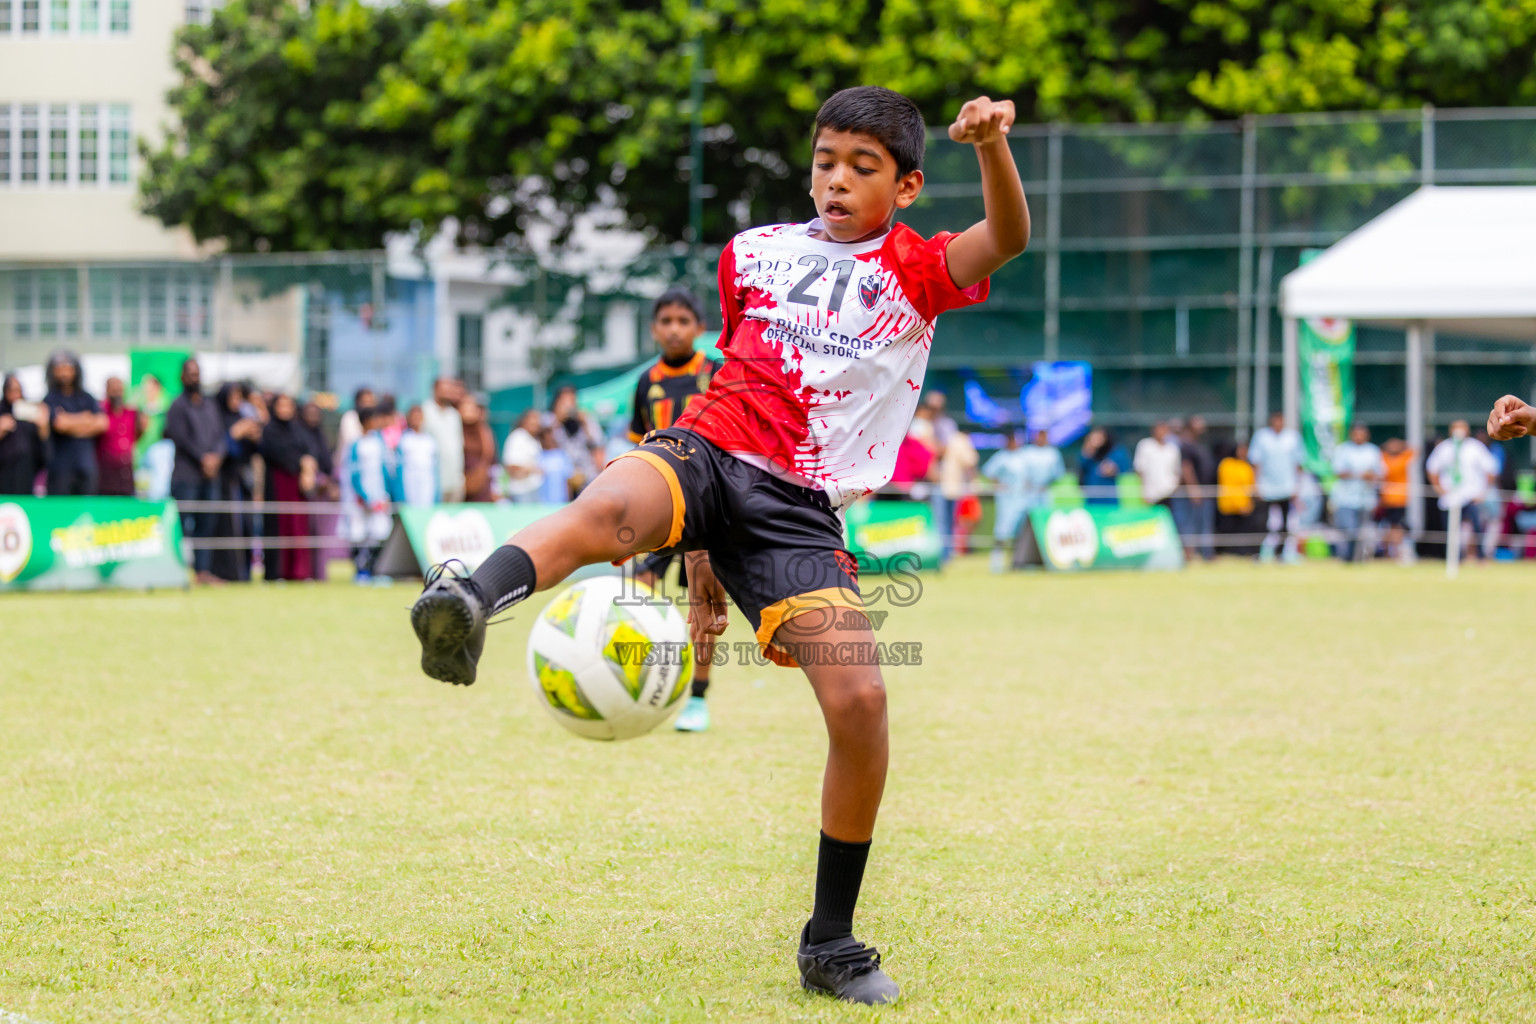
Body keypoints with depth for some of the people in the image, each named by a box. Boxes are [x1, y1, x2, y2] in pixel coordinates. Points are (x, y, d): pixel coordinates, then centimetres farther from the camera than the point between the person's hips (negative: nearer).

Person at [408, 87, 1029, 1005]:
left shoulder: (918, 271, 11)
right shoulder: (756, 254, 19)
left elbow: (1007, 239, -10)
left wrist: (992, 144, -32)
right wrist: (700, 552, 28)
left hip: (801, 510, -1)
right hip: (710, 451, 1)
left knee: (860, 703, -14)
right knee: (612, 510, -36)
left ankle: (831, 945, 2)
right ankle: (471, 603, -66)